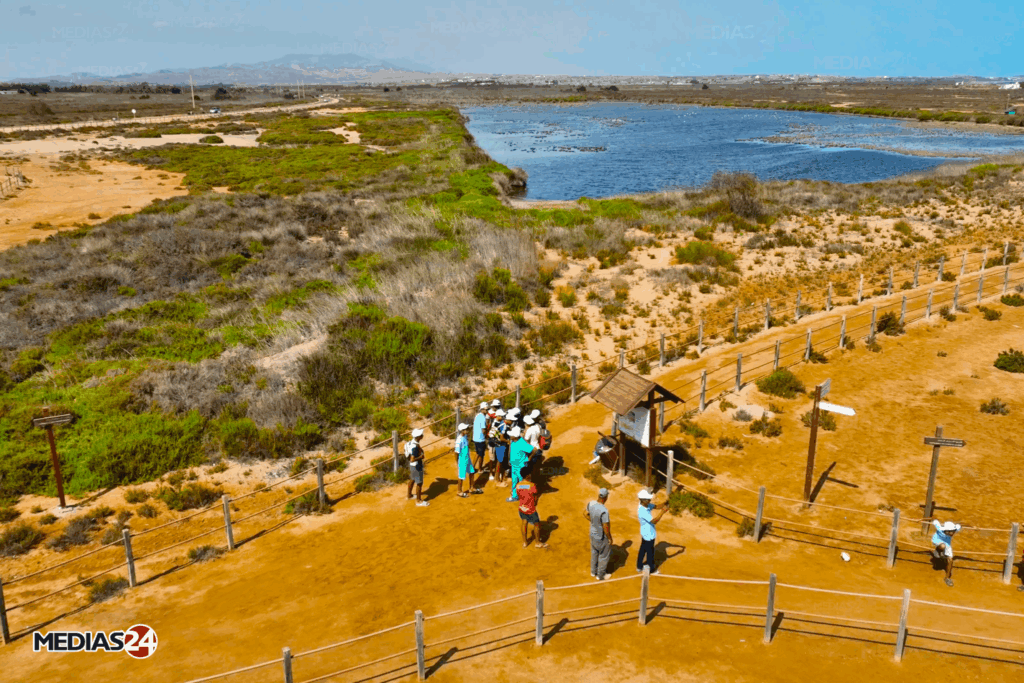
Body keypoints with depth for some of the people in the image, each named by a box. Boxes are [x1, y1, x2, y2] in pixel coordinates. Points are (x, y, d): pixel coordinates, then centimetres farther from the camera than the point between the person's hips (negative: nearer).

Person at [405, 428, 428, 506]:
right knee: (419, 483, 6)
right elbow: (412, 460, -36)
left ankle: (409, 495, 47)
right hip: (416, 466, -9)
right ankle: (419, 501, 20)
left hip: (412, 465, 9)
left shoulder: (411, 441, -5)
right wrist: (420, 457, -22)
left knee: (412, 479, 27)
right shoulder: (415, 447, -34)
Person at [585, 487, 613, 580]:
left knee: (594, 553, 28)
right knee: (603, 556, 18)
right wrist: (610, 538, -11)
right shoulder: (604, 511, -36)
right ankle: (600, 575, 37)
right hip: (602, 538, -7)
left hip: (593, 534, 7)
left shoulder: (591, 503, -16)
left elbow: (585, 514, 4)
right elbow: (606, 528, -27)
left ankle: (593, 572, 48)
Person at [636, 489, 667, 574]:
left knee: (643, 550, 24)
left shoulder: (646, 505, -10)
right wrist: (663, 511, -35)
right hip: (649, 535, -9)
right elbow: (654, 521, -35)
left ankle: (639, 567, 41)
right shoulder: (642, 511, -36)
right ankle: (651, 569, 33)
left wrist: (664, 505, -23)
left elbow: (656, 506, -3)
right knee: (650, 552, 13)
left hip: (645, 533, 9)